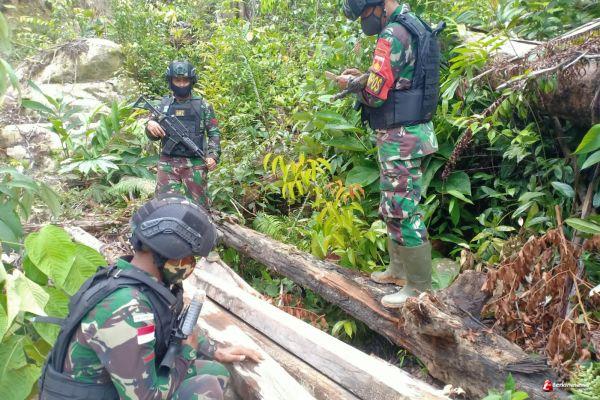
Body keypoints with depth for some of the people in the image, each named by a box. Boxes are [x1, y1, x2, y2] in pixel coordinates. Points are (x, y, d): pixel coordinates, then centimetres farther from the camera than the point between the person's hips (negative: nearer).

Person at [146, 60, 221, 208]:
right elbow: (153, 136, 14)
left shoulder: (203, 105, 6)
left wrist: (213, 156, -8)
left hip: (195, 164, -1)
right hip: (168, 163, 2)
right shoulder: (163, 104, 12)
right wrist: (149, 126, -9)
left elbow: (214, 134, 7)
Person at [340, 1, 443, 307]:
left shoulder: (393, 35, -18)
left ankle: (419, 287, 4)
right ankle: (399, 269, 30)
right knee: (393, 206, 18)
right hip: (409, 132, 10)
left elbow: (375, 95, -19)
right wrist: (363, 77, 9)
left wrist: (352, 84, 0)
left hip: (401, 136, -10)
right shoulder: (413, 27, 14)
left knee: (402, 211, -5)